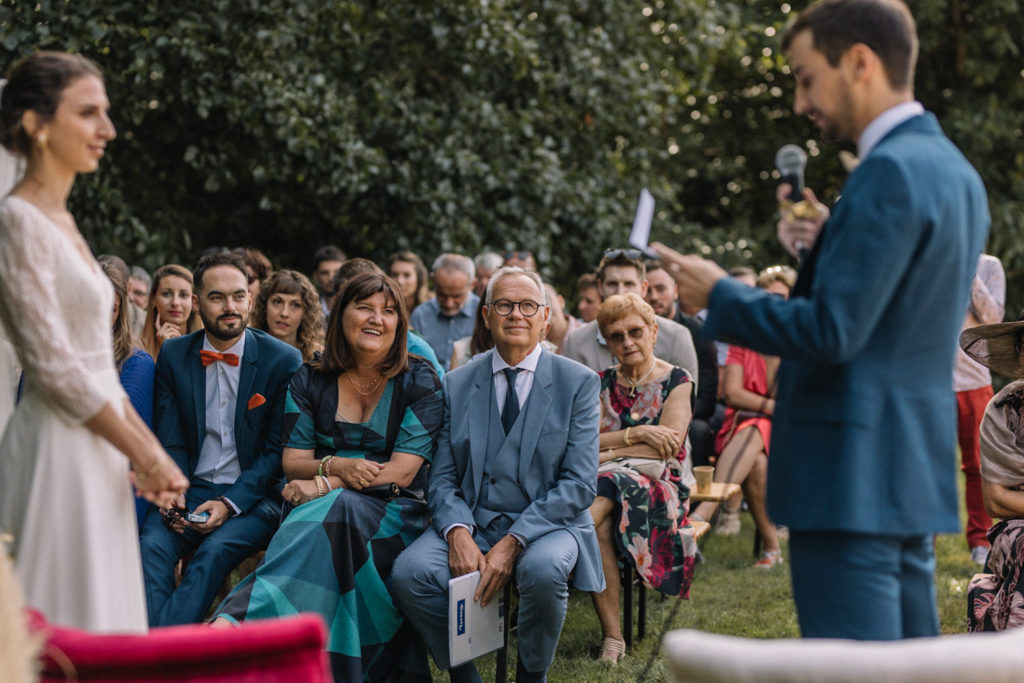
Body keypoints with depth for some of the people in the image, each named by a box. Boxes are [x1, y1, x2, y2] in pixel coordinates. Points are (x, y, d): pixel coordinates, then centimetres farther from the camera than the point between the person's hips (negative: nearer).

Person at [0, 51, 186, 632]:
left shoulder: (62, 220, 15)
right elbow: (53, 367, -17)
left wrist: (150, 449, 11)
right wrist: (144, 456, -11)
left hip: (96, 448, 9)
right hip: (57, 452, -9)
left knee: (100, 631, 9)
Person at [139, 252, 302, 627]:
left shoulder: (284, 361, -2)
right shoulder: (174, 356, 7)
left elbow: (278, 450, -3)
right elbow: (170, 441, 9)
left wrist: (231, 503, -16)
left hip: (255, 495, -2)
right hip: (192, 490, 3)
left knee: (216, 548, -32)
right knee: (152, 545, -27)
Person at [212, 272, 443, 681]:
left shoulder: (420, 382, 2)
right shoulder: (310, 381, 11)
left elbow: (403, 471, -8)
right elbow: (293, 461, 7)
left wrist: (326, 486, -17)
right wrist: (334, 466, -16)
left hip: (392, 510, -3)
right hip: (320, 508, 3)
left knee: (331, 514, -36)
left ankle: (234, 622, -50)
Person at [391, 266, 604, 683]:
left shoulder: (578, 383, 0)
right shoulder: (457, 384, 9)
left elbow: (579, 484, -7)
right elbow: (442, 477, 7)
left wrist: (512, 543, -18)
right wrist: (457, 533, -16)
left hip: (548, 524, -2)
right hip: (473, 521, 3)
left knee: (543, 570, -36)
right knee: (408, 572, -25)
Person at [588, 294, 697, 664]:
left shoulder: (676, 381, 6)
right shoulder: (602, 383, 17)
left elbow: (665, 448, -7)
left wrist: (605, 454, -11)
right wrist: (636, 434, -10)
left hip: (657, 486, -3)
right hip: (603, 484, 3)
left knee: (607, 484, -37)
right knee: (599, 527, -34)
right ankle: (612, 637, -31)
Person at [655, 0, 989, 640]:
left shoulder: (890, 172, -17)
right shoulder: (955, 172, 14)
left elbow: (831, 332, -21)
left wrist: (720, 295, -8)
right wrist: (827, 249, 10)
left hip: (851, 477, -10)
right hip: (916, 470, 10)